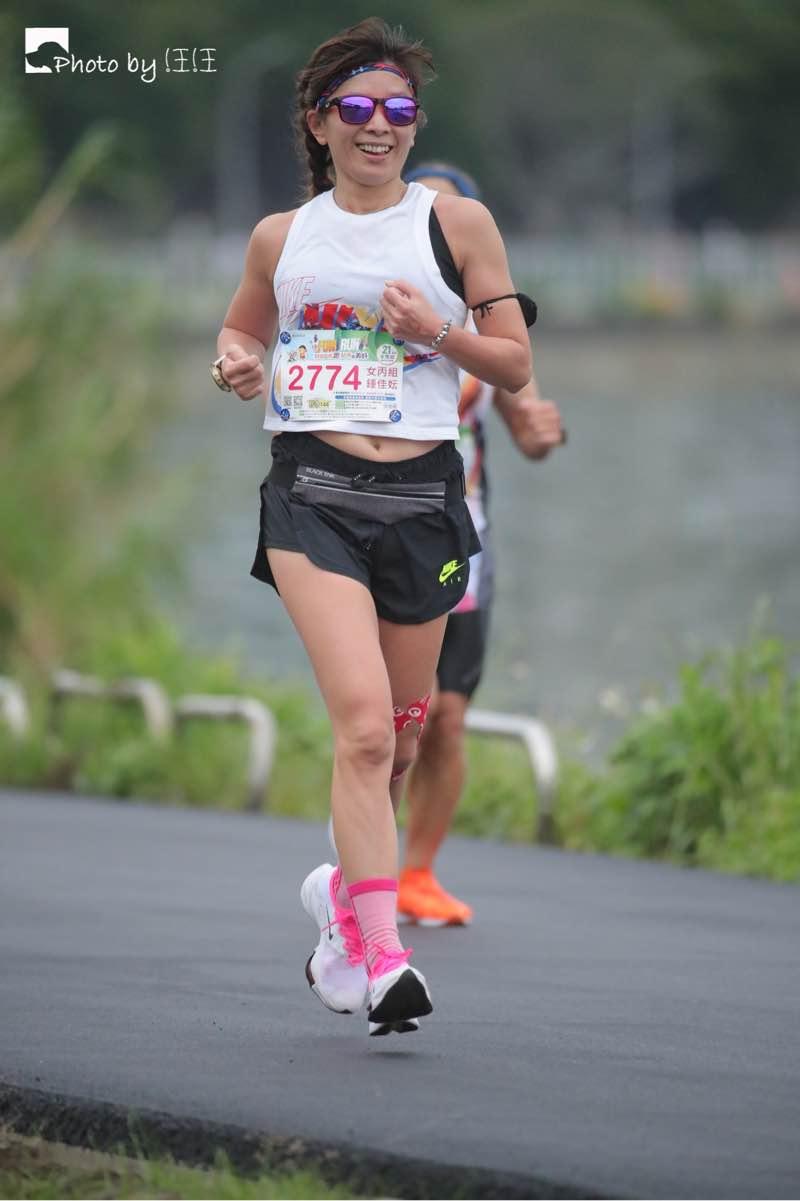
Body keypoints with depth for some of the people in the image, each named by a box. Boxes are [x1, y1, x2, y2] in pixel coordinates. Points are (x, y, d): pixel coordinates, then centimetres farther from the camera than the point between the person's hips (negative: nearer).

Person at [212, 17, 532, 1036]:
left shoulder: (457, 223, 5)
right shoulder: (281, 237, 10)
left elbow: (515, 366, 7)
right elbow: (241, 331, 27)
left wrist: (439, 333, -11)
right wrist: (235, 365, 3)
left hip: (422, 494, 1)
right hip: (313, 491, -1)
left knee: (398, 735, 10)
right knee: (362, 720, -18)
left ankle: (346, 889, 38)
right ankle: (381, 954, -21)